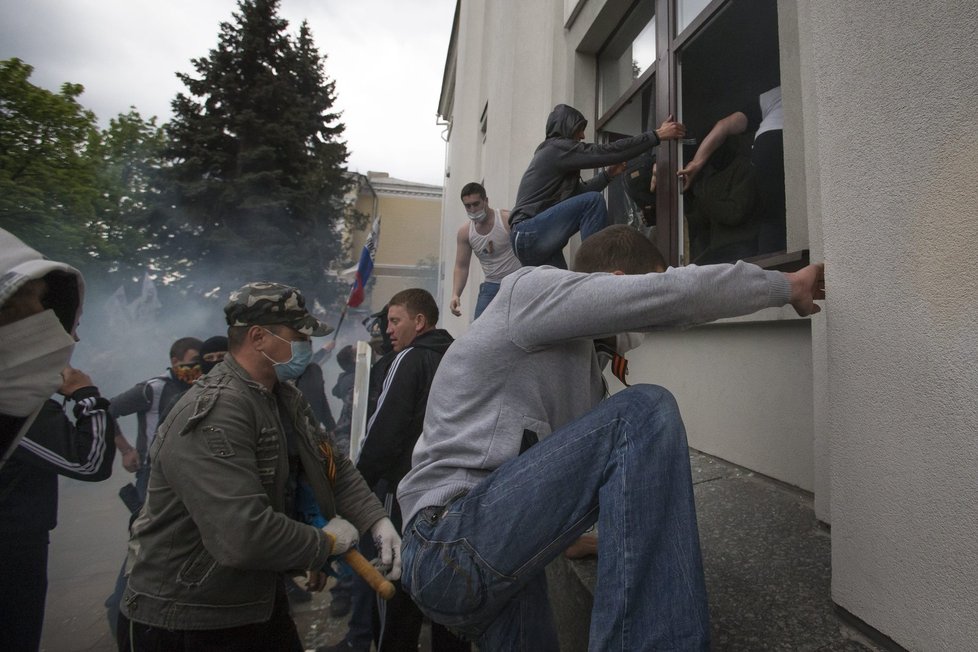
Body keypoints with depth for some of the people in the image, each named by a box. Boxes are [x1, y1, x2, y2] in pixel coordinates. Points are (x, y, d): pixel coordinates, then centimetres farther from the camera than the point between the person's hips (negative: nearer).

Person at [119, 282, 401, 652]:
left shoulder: (284, 397, 1)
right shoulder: (214, 414, -29)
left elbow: (335, 468, 2)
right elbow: (243, 536, -36)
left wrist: (378, 523, -12)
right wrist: (326, 543, -20)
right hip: (184, 618, -8)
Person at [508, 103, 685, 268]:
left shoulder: (552, 152, 25)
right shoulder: (558, 147, -6)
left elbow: (580, 191, 24)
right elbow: (608, 151, -12)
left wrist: (608, 173, 15)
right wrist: (657, 135, -7)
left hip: (527, 238, 10)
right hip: (529, 234, -10)